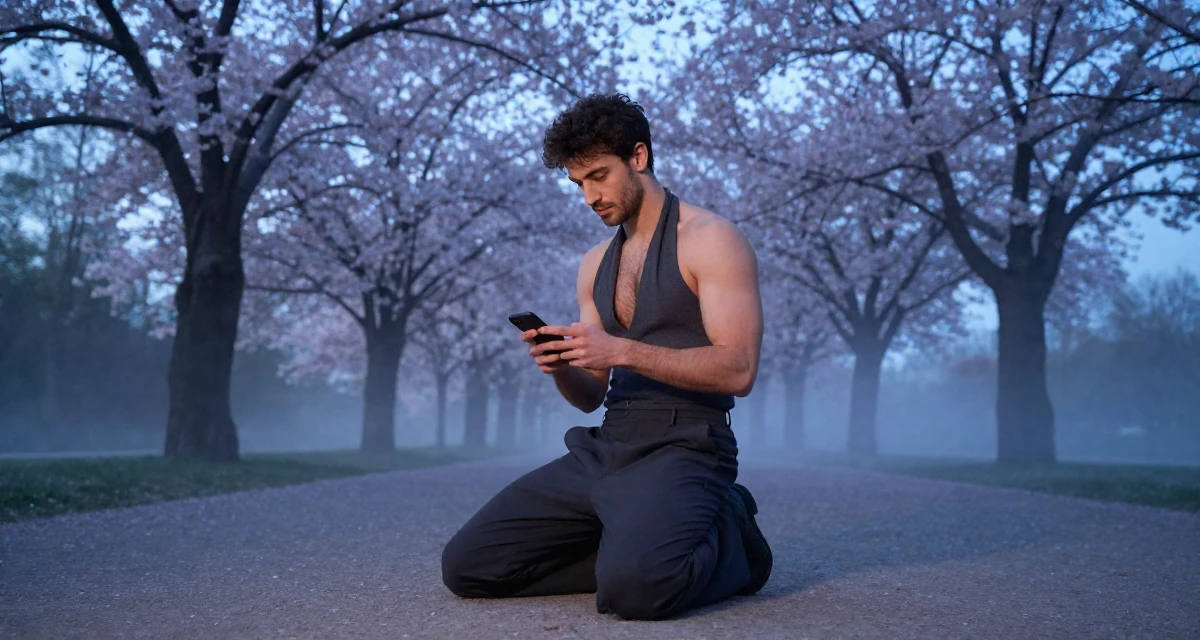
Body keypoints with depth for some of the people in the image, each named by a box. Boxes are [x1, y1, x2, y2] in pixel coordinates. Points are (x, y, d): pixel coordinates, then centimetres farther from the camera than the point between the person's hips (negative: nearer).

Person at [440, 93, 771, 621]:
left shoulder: (710, 240, -4)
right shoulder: (595, 264, 18)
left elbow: (737, 370, -14)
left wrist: (623, 351, -21)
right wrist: (561, 367, -4)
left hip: (683, 449, -7)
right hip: (602, 453, 7)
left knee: (635, 586, -36)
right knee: (466, 564, -7)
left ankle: (724, 538, -1)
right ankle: (638, 545, 5)